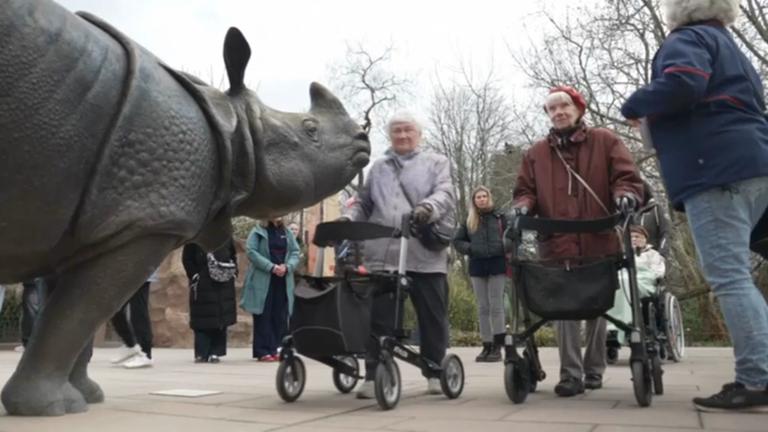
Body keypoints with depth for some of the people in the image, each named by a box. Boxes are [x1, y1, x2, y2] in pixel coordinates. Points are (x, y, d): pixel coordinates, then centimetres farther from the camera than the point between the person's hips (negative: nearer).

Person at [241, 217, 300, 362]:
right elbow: (251, 251, -10)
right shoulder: (258, 231, 0)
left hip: (283, 281, 5)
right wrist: (271, 267, -17)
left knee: (280, 316, 5)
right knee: (263, 316, -2)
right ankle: (262, 351, 3)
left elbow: (295, 252, 9)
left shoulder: (287, 233, 13)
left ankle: (273, 349, 13)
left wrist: (287, 266, -11)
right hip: (263, 281, -4)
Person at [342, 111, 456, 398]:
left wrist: (430, 207, -27)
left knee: (433, 317, 6)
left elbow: (445, 194, -4)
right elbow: (363, 203, 21)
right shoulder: (378, 168, 22)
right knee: (379, 318, 2)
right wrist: (346, 219, 0)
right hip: (382, 255, 2)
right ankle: (373, 375, 11)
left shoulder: (436, 163, 13)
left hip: (425, 255, -2)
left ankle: (435, 372, 21)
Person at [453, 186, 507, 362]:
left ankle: (497, 347, 1)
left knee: (496, 306, -3)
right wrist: (470, 248, -1)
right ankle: (486, 346, 12)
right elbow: (457, 241, 14)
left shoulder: (499, 217, 2)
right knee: (482, 308, 7)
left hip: (497, 264, -3)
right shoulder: (469, 221, 10)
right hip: (477, 267, 3)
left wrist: (504, 250, -12)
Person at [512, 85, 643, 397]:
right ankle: (571, 373, -4)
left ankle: (594, 370, 21)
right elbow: (525, 190, 11)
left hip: (599, 242, 0)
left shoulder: (605, 142, 9)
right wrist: (522, 207, -11)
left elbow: (627, 177, 1)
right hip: (558, 244, 1)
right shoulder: (535, 154, 15)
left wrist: (624, 196, -21)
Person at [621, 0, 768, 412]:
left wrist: (634, 107, -4)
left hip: (716, 168, -10)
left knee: (727, 275, -12)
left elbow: (681, 84, -20)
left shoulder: (688, 38, 1)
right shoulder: (728, 46, 30)